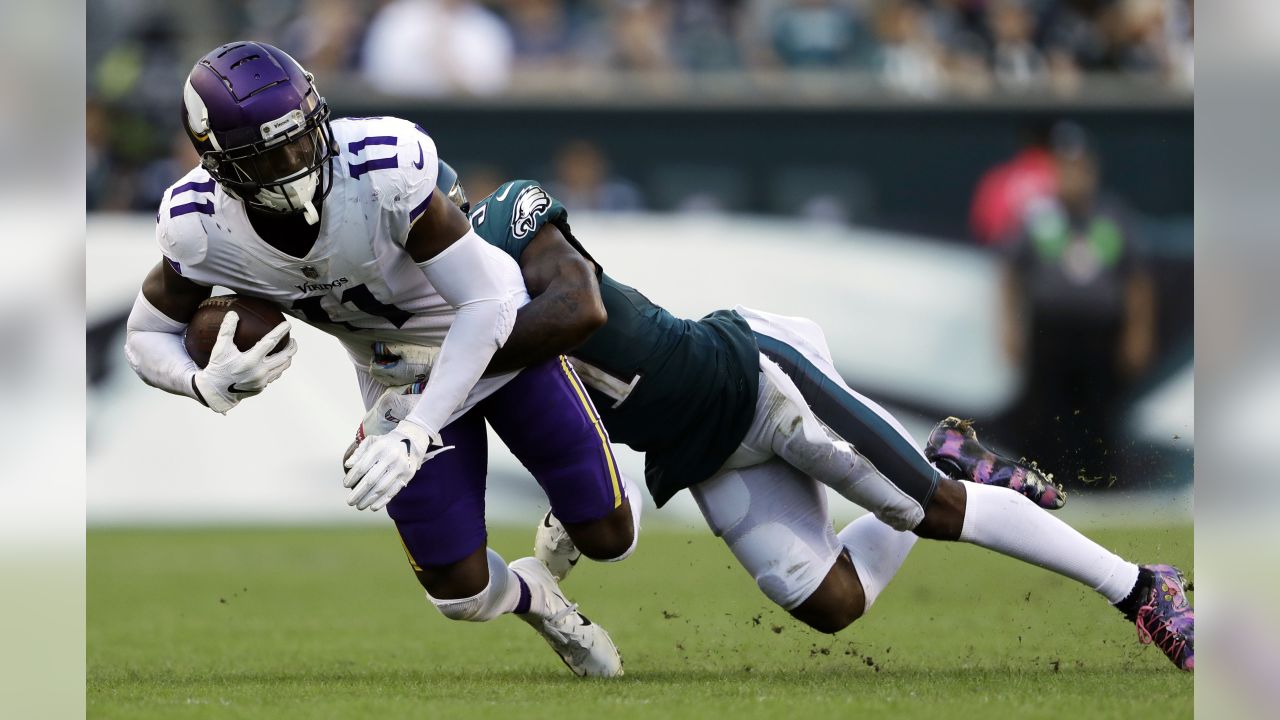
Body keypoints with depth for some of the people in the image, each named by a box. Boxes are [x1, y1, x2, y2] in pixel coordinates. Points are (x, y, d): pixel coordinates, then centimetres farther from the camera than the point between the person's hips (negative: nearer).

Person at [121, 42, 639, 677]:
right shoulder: (199, 226, -27)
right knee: (462, 593, 3)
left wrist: (416, 435, -40)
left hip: (497, 337, -2)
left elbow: (485, 303, -32)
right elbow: (147, 338, -10)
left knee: (609, 537, 2)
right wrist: (209, 385, -33)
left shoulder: (383, 170, -39)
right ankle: (534, 598, 40)